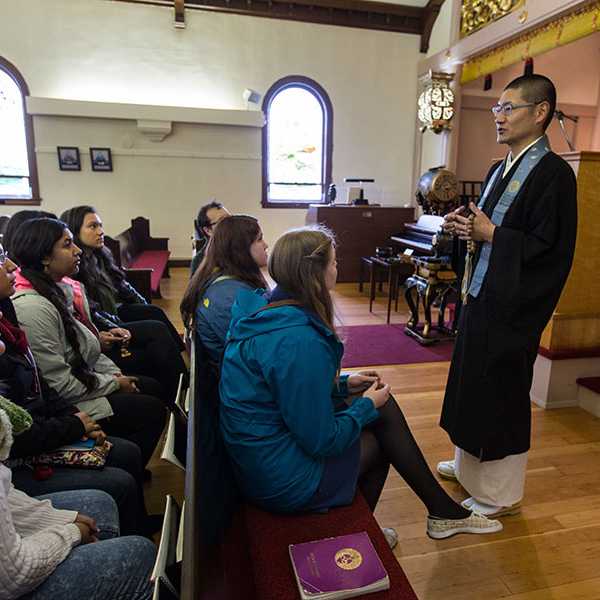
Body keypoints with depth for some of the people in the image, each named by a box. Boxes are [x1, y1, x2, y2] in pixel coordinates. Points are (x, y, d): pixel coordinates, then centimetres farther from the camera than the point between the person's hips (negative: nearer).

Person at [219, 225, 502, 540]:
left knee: (384, 408, 9)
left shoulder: (267, 310, 0)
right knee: (383, 415, 4)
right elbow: (322, 442, -22)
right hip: (283, 480, -8)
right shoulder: (300, 340, -29)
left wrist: (342, 384, 6)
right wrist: (367, 405, -6)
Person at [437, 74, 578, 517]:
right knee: (472, 385, 19)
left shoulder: (554, 173, -14)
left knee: (501, 397, 3)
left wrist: (490, 234, -20)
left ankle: (501, 493, 23)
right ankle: (469, 462, 39)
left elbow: (552, 249, -19)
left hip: (513, 306, -9)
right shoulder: (500, 170, 13)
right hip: (481, 295, 9)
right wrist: (466, 226, 0)